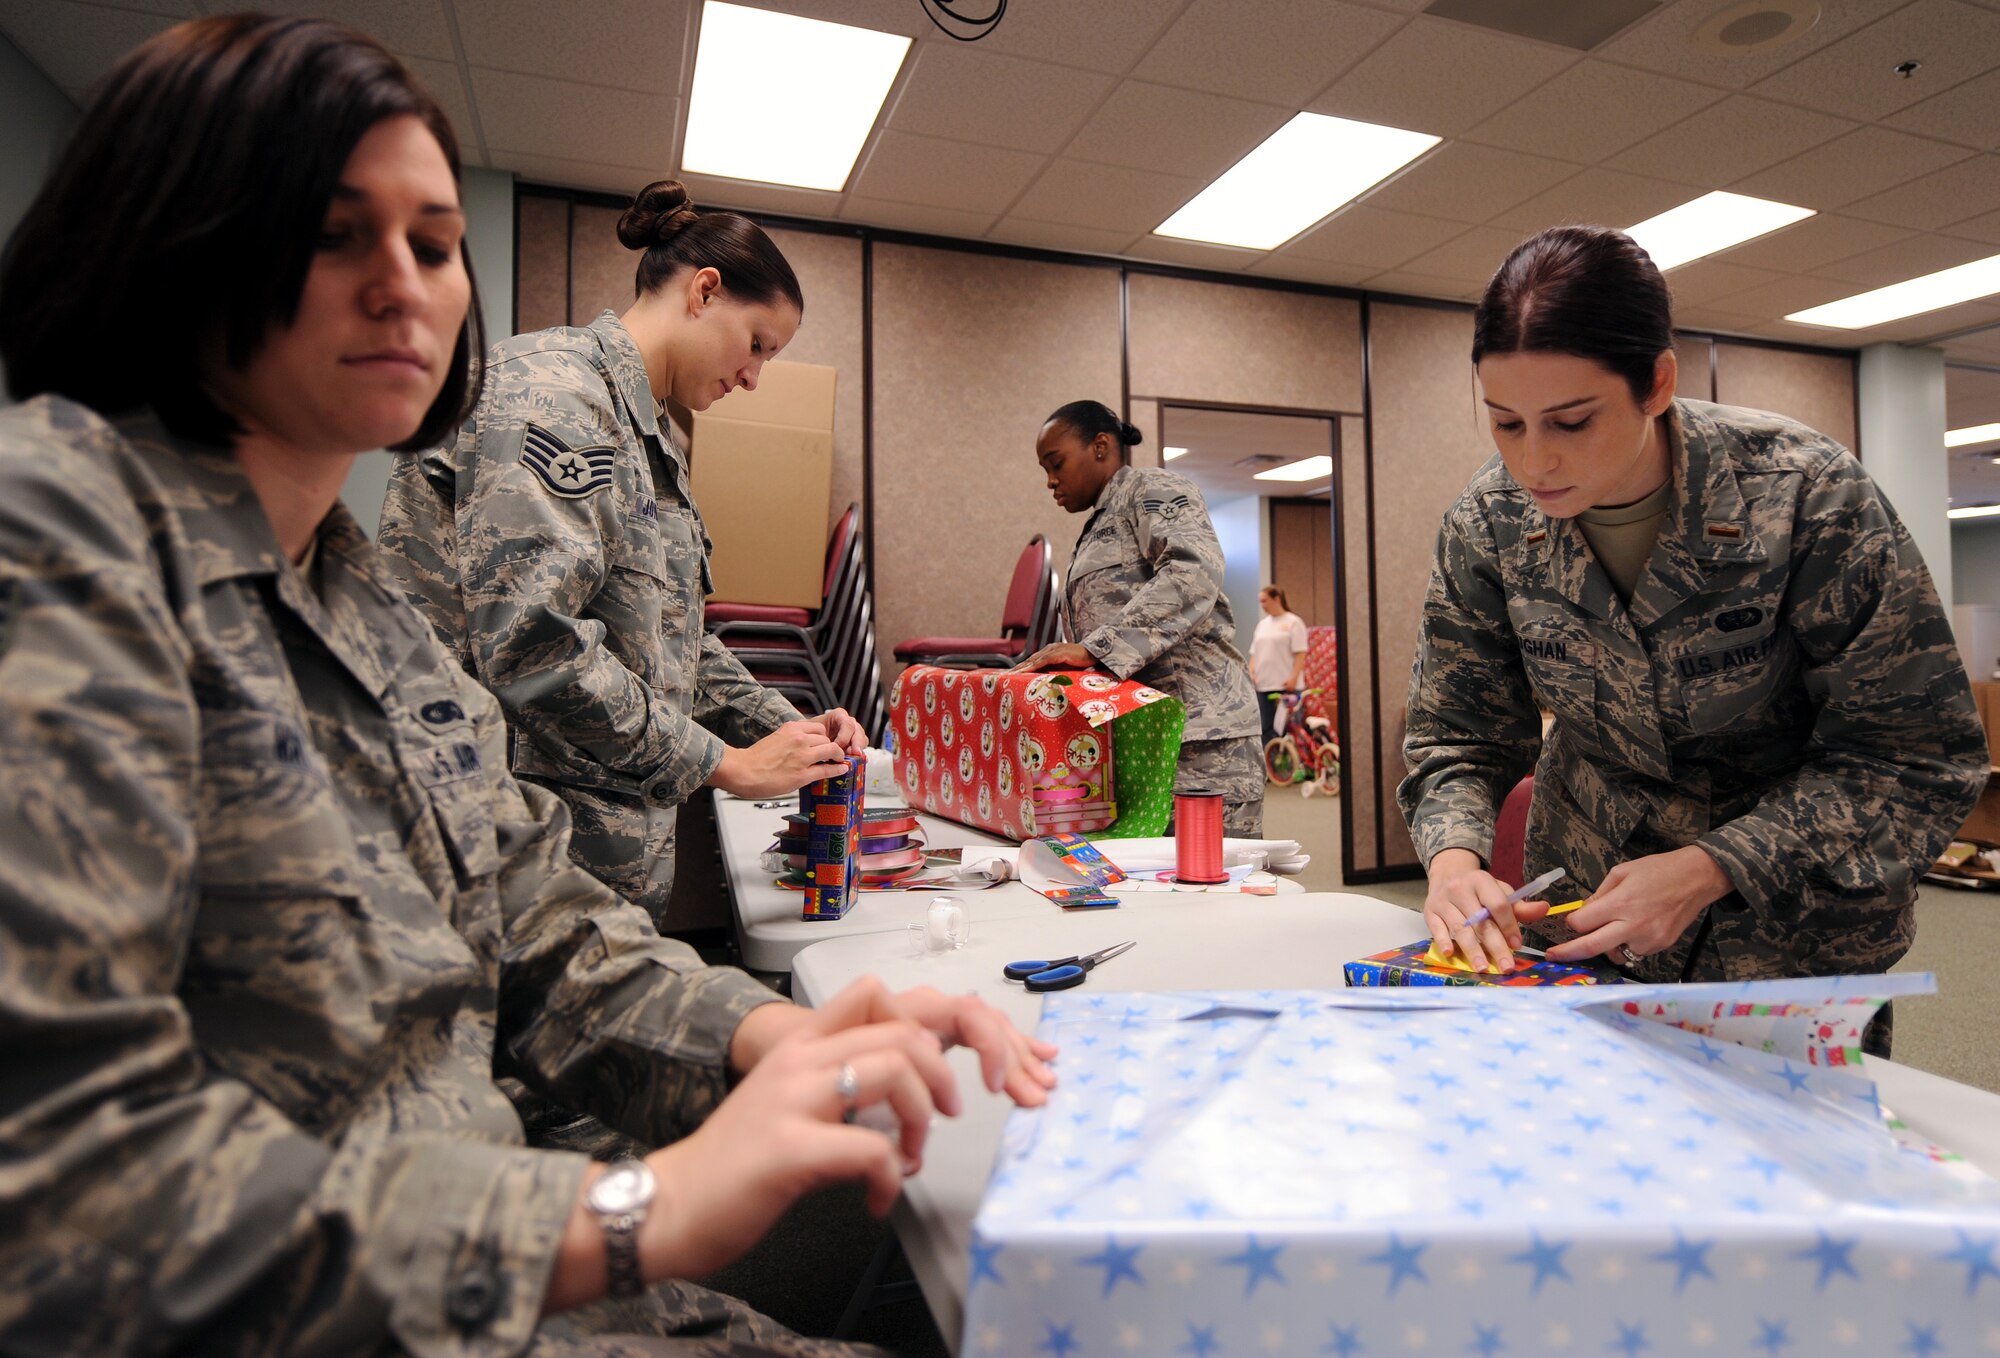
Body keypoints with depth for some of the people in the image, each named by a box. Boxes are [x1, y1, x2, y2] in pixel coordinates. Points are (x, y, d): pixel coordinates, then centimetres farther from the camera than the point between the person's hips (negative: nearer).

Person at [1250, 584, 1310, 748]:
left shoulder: (1293, 622, -2)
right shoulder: (1262, 624, 17)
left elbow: (1300, 653, -8)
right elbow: (1255, 652, 20)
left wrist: (1294, 677, -17)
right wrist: (1252, 671, 4)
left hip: (1285, 685, -6)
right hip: (1263, 684, 6)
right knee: (1267, 728, 5)